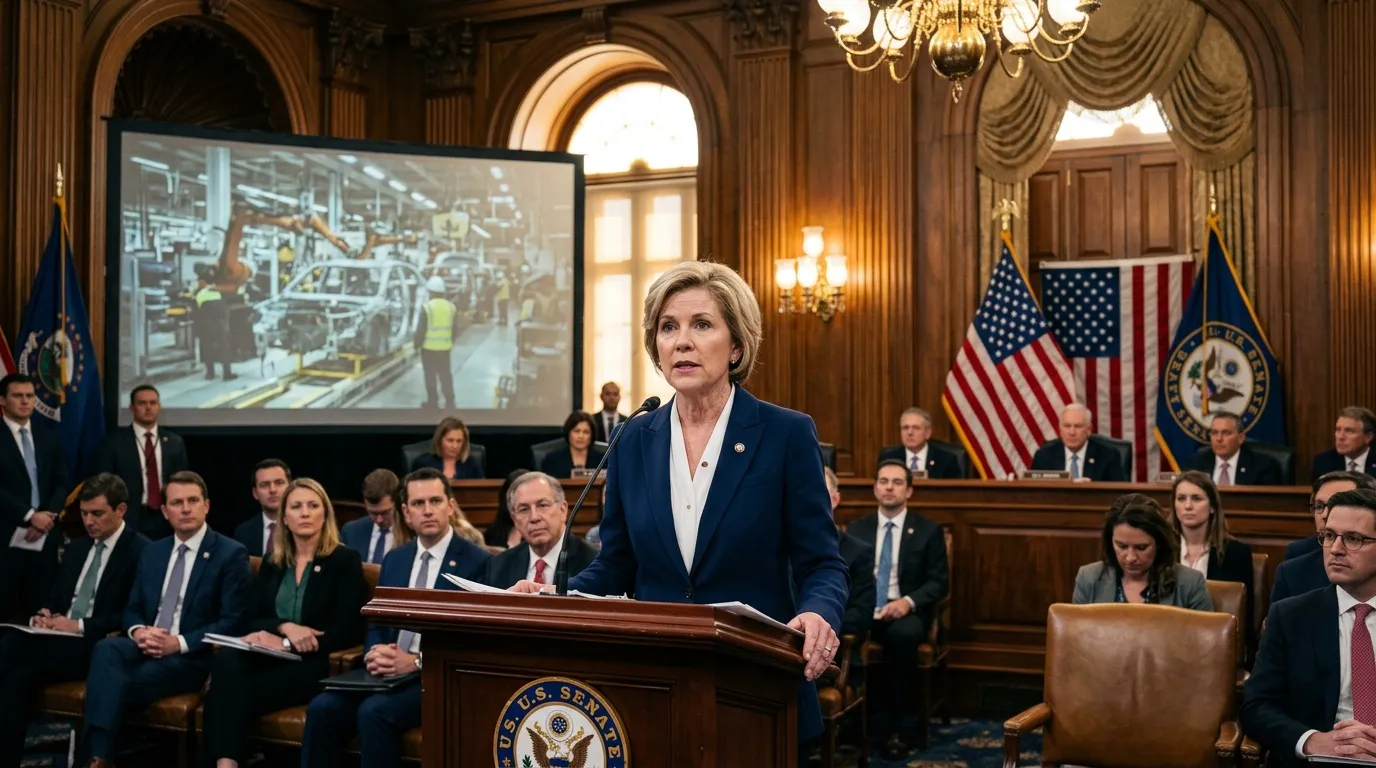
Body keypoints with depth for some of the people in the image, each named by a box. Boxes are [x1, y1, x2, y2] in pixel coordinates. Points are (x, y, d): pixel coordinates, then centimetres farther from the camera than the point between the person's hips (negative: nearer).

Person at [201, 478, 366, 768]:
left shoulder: (345, 560, 2)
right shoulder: (272, 561, 18)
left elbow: (349, 631, -7)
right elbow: (252, 619, 10)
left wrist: (284, 643, -14)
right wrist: (285, 627, -12)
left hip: (316, 664, -4)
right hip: (269, 657, 4)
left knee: (240, 693, -30)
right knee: (226, 660, -31)